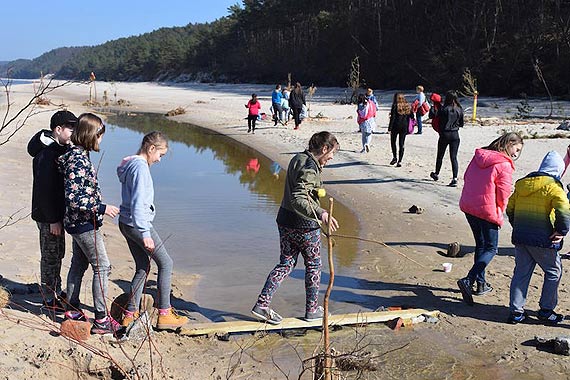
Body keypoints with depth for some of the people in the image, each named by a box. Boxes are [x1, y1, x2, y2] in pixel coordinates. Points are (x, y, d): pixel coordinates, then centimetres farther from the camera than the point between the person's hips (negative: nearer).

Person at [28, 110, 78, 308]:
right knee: (50, 256, 3)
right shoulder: (46, 154, -22)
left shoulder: (61, 149, 9)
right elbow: (45, 190, -24)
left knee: (57, 254, 19)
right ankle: (50, 298, 15)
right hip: (48, 216, -9)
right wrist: (53, 220, -23)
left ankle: (56, 291, 34)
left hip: (57, 212, 9)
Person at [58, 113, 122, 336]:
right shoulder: (77, 160, -23)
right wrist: (101, 208, -22)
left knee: (79, 264, 19)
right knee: (102, 267, -4)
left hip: (80, 222, 10)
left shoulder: (79, 155, 7)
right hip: (84, 224, -10)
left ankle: (72, 310, 31)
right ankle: (101, 320, 2)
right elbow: (73, 198, -26)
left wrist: (98, 208, 22)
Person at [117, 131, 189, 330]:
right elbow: (138, 204, -24)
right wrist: (145, 234, -25)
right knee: (166, 263, 2)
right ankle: (164, 315, 7)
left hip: (125, 224, 9)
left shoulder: (131, 164, 12)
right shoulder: (141, 167, -18)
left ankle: (130, 314, 19)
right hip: (138, 225, -9)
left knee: (142, 268, 16)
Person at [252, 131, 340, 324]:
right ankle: (312, 310, 26)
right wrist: (321, 214, -48)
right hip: (304, 225, -8)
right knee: (313, 265, 12)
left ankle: (261, 304, 11)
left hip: (285, 220, 8)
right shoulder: (310, 169, -22)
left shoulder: (297, 159, 6)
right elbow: (298, 200, -34)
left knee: (286, 264, 16)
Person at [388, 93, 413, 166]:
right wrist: (410, 129, 17)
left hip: (396, 126, -4)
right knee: (401, 144, 7)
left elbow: (392, 118, -12)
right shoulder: (408, 106, 5)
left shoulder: (395, 106, -9)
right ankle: (399, 161, 4)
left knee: (393, 142, 14)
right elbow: (411, 117, 9)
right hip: (404, 127, 4)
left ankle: (395, 157, 4)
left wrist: (389, 128, -9)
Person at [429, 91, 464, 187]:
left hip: (444, 134, -2)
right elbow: (461, 124, 8)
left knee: (440, 156, 16)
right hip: (455, 135, 2)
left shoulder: (444, 109, -12)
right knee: (454, 157, 2)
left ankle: (436, 174, 34)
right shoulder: (460, 110, 0)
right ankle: (455, 178, -11)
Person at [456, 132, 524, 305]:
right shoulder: (504, 165, -15)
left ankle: (481, 283, 26)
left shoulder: (478, 156, 6)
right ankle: (468, 280, -11)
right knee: (491, 249, 5)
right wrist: (499, 215, 4)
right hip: (487, 211, -7)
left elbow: (466, 177, 14)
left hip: (468, 206, 7)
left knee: (480, 245, 20)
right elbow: (503, 194, -15)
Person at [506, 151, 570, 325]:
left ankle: (516, 311, 12)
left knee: (521, 272, 12)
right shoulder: (553, 186, -9)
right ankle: (546, 311, 15)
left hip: (520, 237, 6)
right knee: (553, 272, 11)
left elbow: (510, 208, 17)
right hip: (542, 239, -6)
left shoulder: (521, 184, 11)